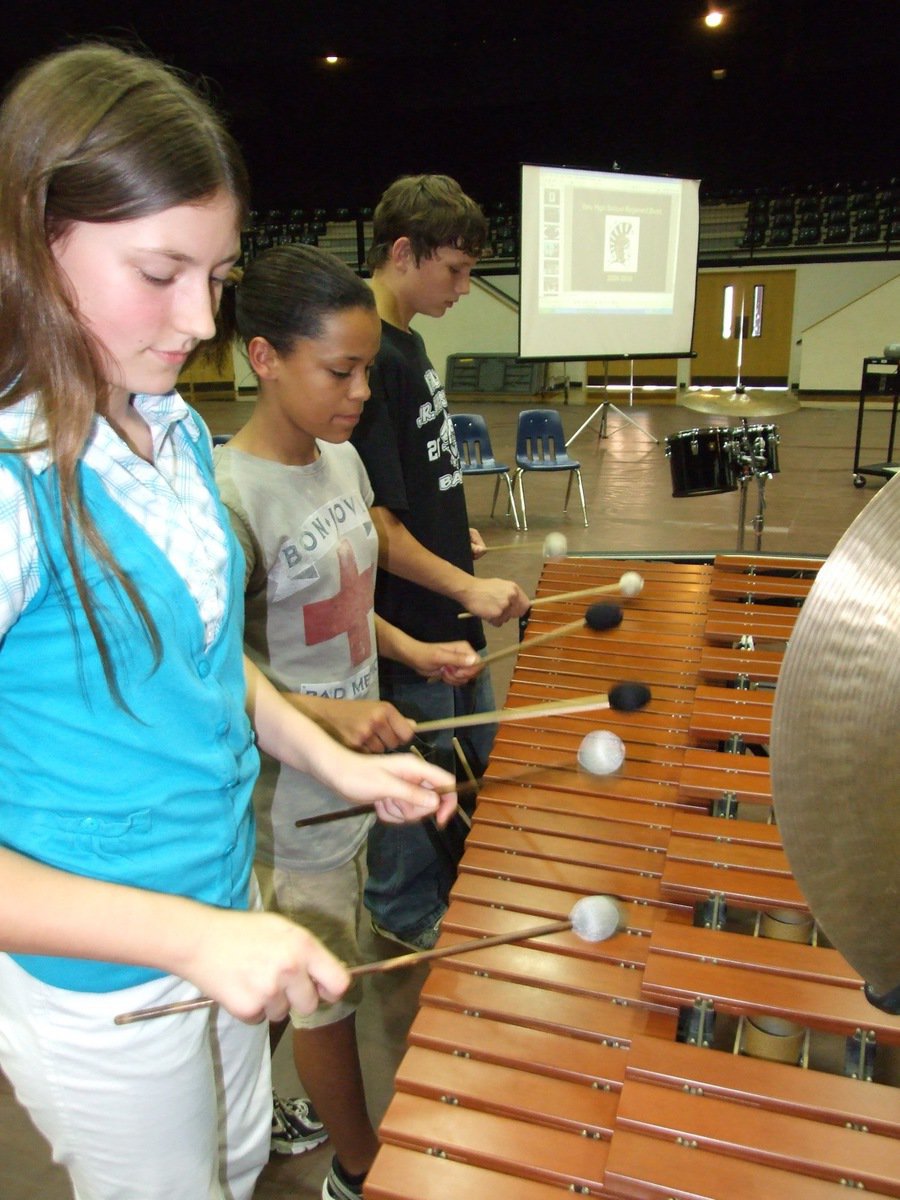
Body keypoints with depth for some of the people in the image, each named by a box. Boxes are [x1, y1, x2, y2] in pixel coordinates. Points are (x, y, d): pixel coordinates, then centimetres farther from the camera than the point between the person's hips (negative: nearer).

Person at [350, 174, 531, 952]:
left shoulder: (406, 340, 7)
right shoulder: (367, 358, -23)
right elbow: (371, 526, -25)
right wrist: (467, 587, -23)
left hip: (448, 618, 10)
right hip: (408, 633, -10)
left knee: (477, 763, 26)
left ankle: (457, 906, 50)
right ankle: (408, 932, 35)